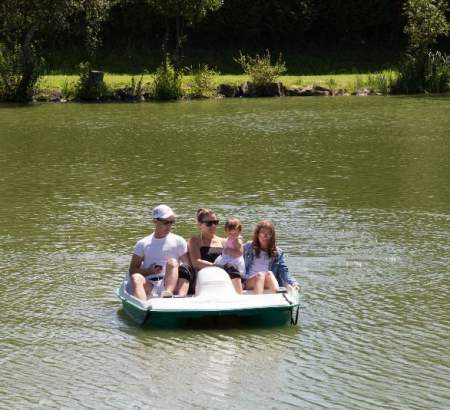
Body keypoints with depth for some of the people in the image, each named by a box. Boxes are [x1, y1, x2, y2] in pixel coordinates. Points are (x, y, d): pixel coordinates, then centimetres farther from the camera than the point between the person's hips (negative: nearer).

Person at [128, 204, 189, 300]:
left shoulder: (178, 241, 13)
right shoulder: (143, 244, 15)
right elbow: (132, 271, 11)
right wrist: (149, 271, -7)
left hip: (170, 283, -1)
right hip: (149, 288, 1)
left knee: (172, 262, -25)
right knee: (136, 278, -29)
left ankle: (168, 293, -52)